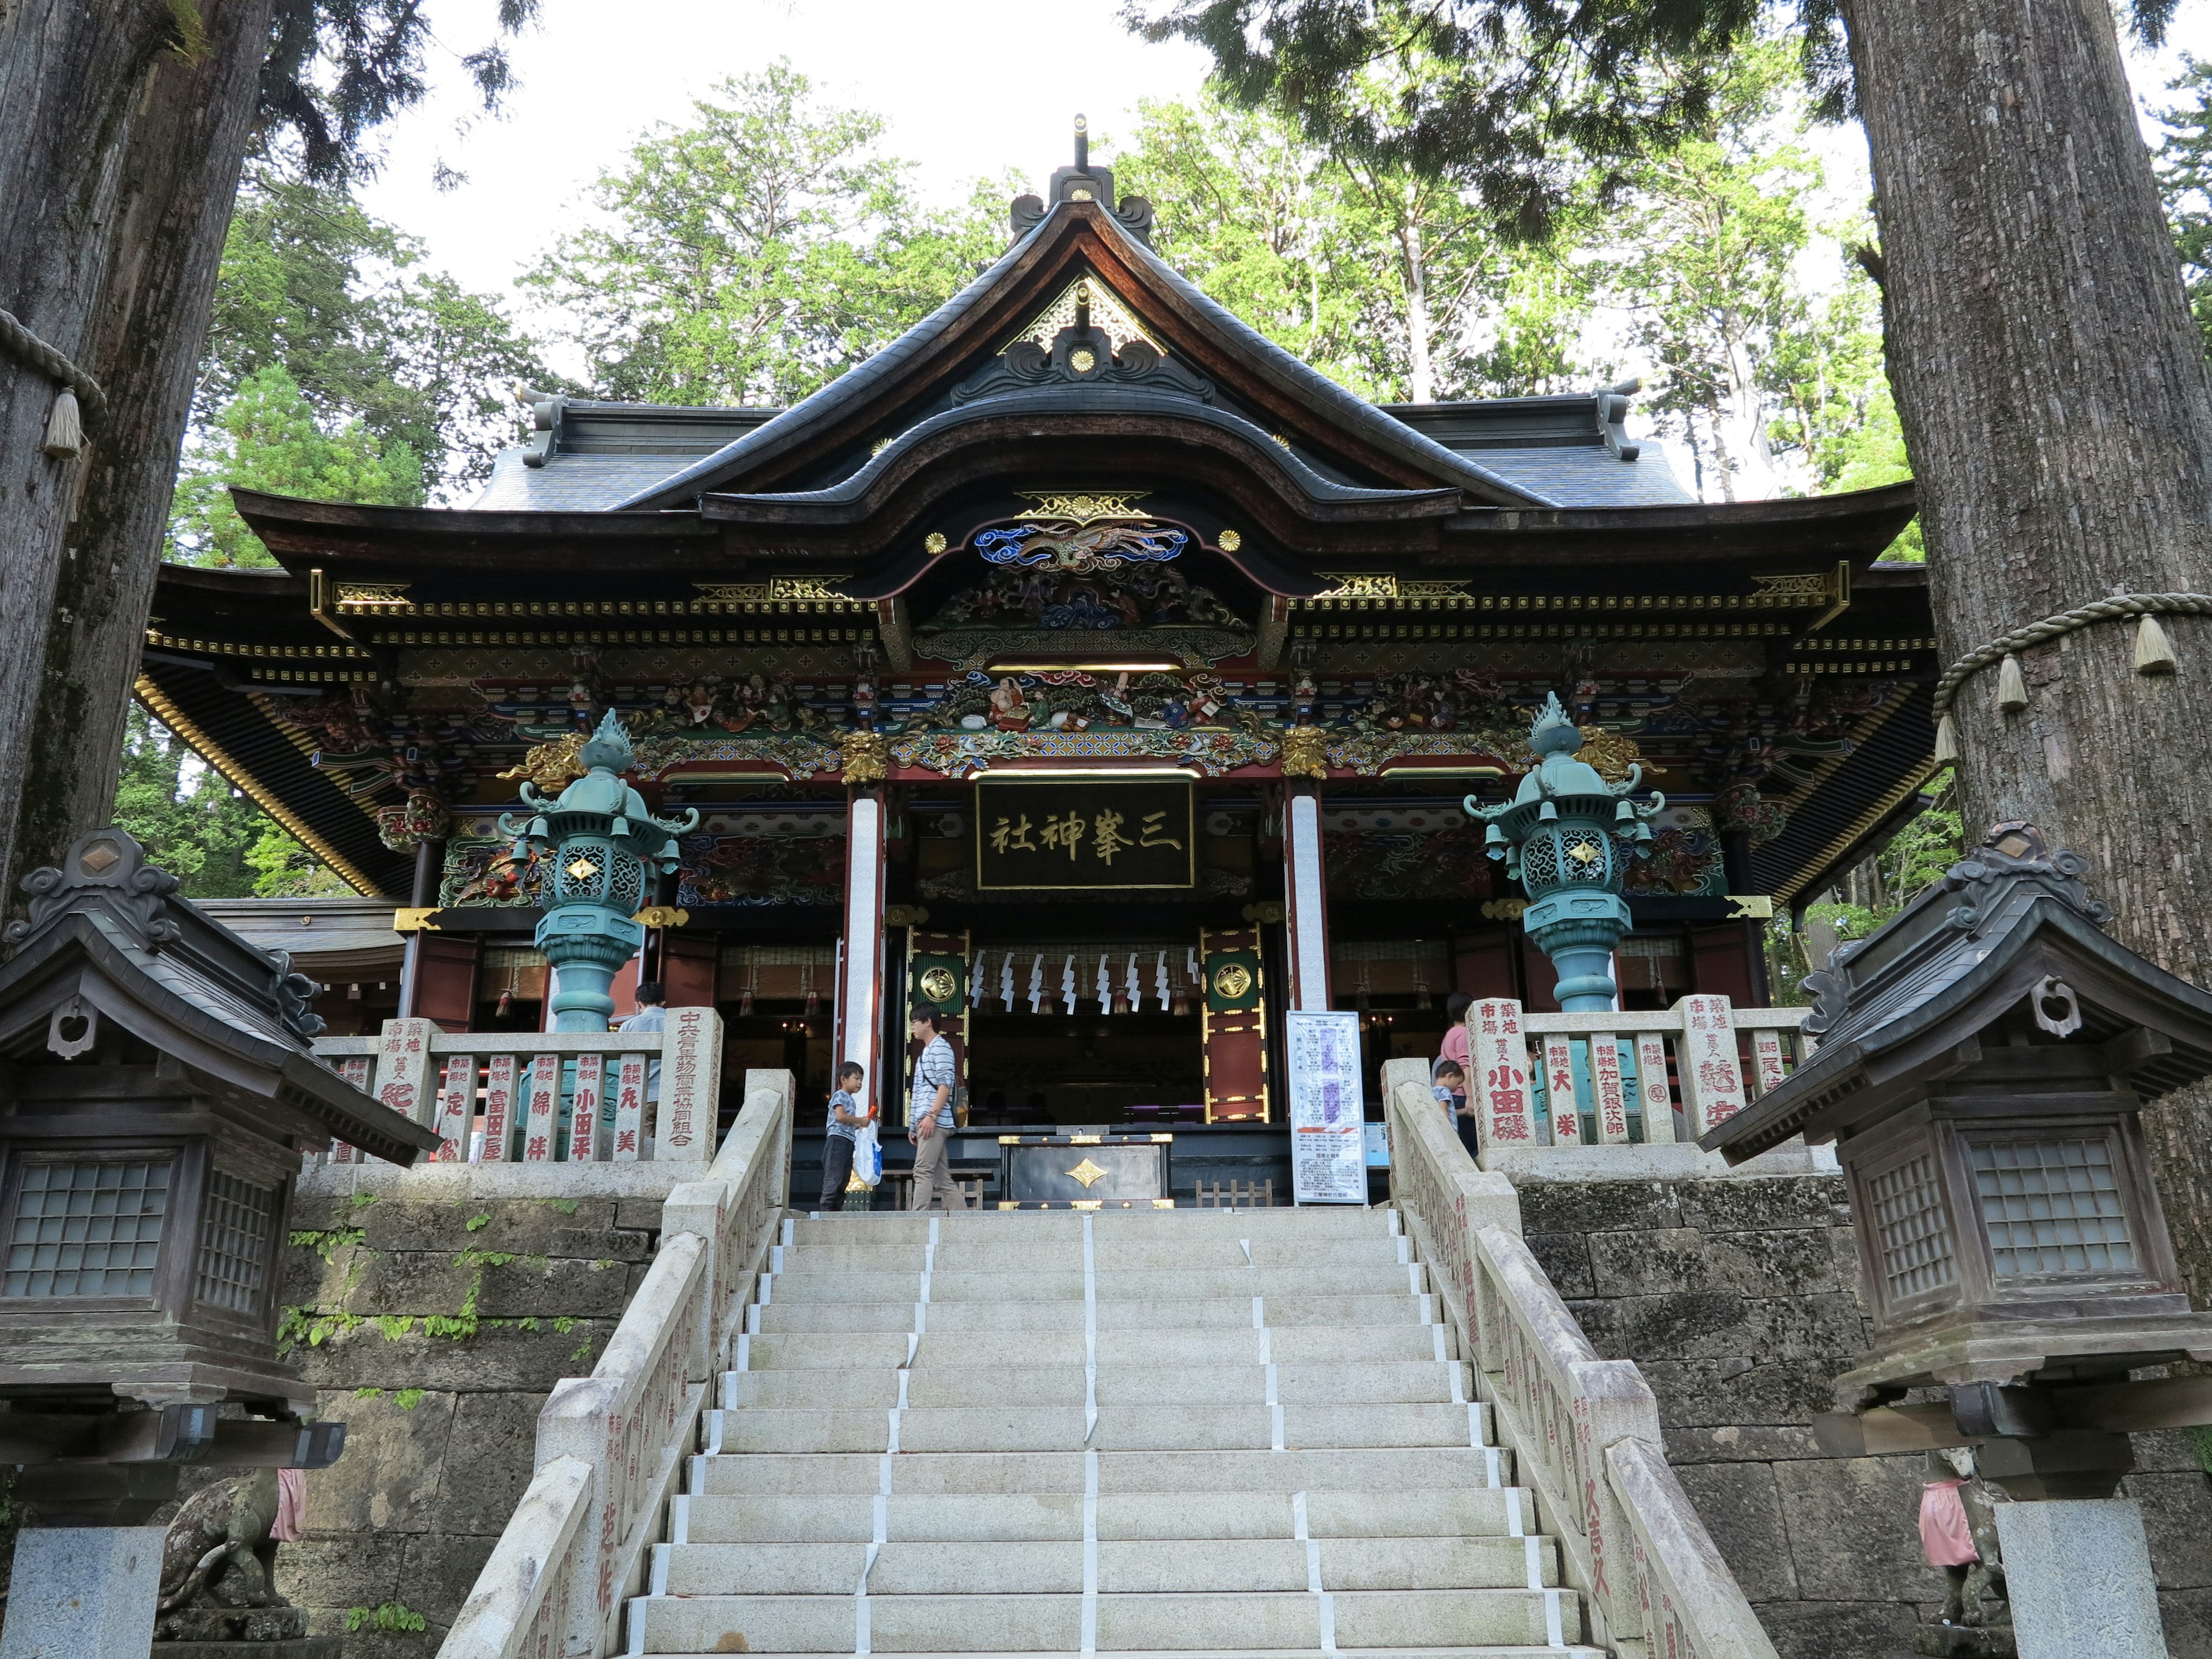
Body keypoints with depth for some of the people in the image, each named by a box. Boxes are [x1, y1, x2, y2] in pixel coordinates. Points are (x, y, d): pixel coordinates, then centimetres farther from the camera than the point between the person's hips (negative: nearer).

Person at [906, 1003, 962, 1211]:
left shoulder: (940, 1047, -3)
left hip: (935, 1122, -10)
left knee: (923, 1172, -15)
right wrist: (914, 1125, 22)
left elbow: (945, 1085, -14)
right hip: (928, 1124, 10)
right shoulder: (926, 1052, 26)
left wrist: (932, 1115, -22)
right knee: (942, 1178, 5)